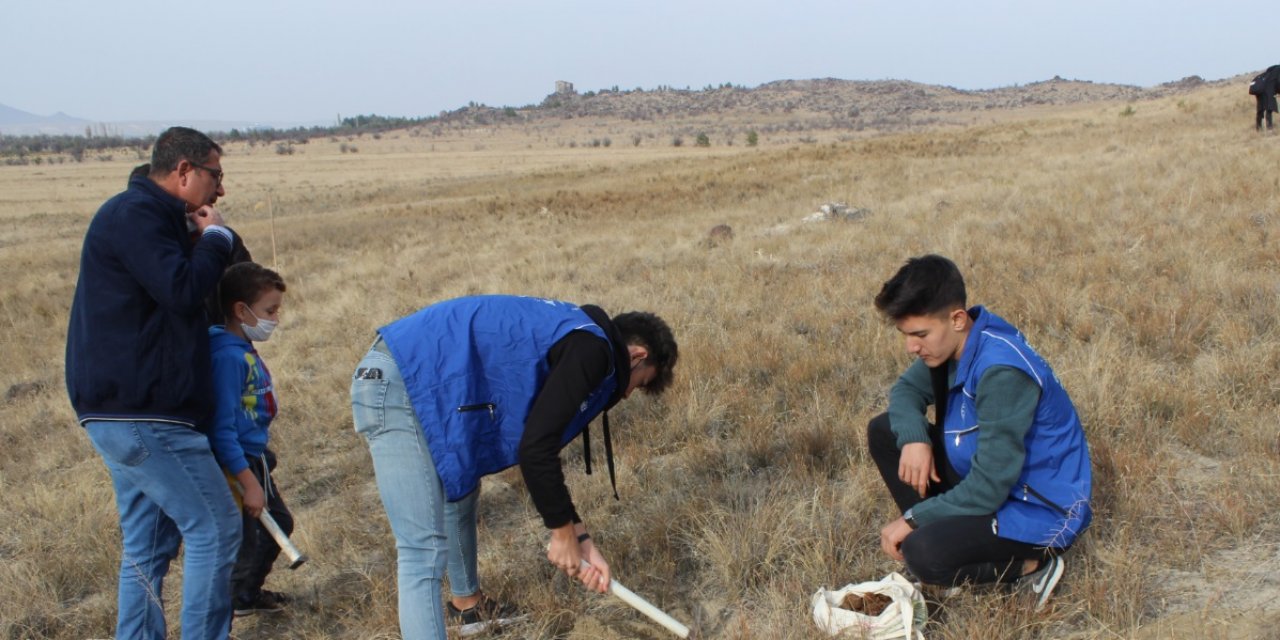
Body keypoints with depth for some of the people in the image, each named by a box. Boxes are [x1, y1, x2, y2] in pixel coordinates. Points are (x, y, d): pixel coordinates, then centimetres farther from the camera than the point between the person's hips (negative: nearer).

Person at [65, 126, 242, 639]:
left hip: (125, 411, 11)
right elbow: (181, 289, -22)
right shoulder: (135, 214, -12)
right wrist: (215, 237, -9)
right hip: (141, 411, -11)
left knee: (148, 545, 13)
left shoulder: (143, 214, 21)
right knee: (215, 528, -5)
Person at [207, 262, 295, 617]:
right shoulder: (228, 356, -23)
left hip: (255, 458, 11)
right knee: (244, 543, -4)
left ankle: (247, 593, 42)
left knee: (278, 523, 23)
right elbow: (222, 428, -26)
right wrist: (249, 482, -24)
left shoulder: (246, 350, 6)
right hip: (235, 466, -11)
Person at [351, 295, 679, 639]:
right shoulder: (592, 350, -10)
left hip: (412, 378, 11)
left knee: (460, 494, 31)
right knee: (426, 551, -10)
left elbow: (540, 444, 22)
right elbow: (535, 450, -17)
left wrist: (580, 537, 19)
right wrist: (564, 532, -2)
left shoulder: (577, 337, 19)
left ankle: (466, 603, 53)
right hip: (399, 385, -11)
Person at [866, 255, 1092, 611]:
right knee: (883, 431, 2)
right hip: (984, 476, 9)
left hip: (1039, 510, -9)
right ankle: (940, 530, 3)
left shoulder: (1002, 372, -31)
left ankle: (1031, 566, -6)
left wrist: (913, 519, -19)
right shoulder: (955, 342, -6)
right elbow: (906, 390, 9)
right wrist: (913, 437, -14)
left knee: (923, 554, -30)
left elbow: (990, 488, -29)